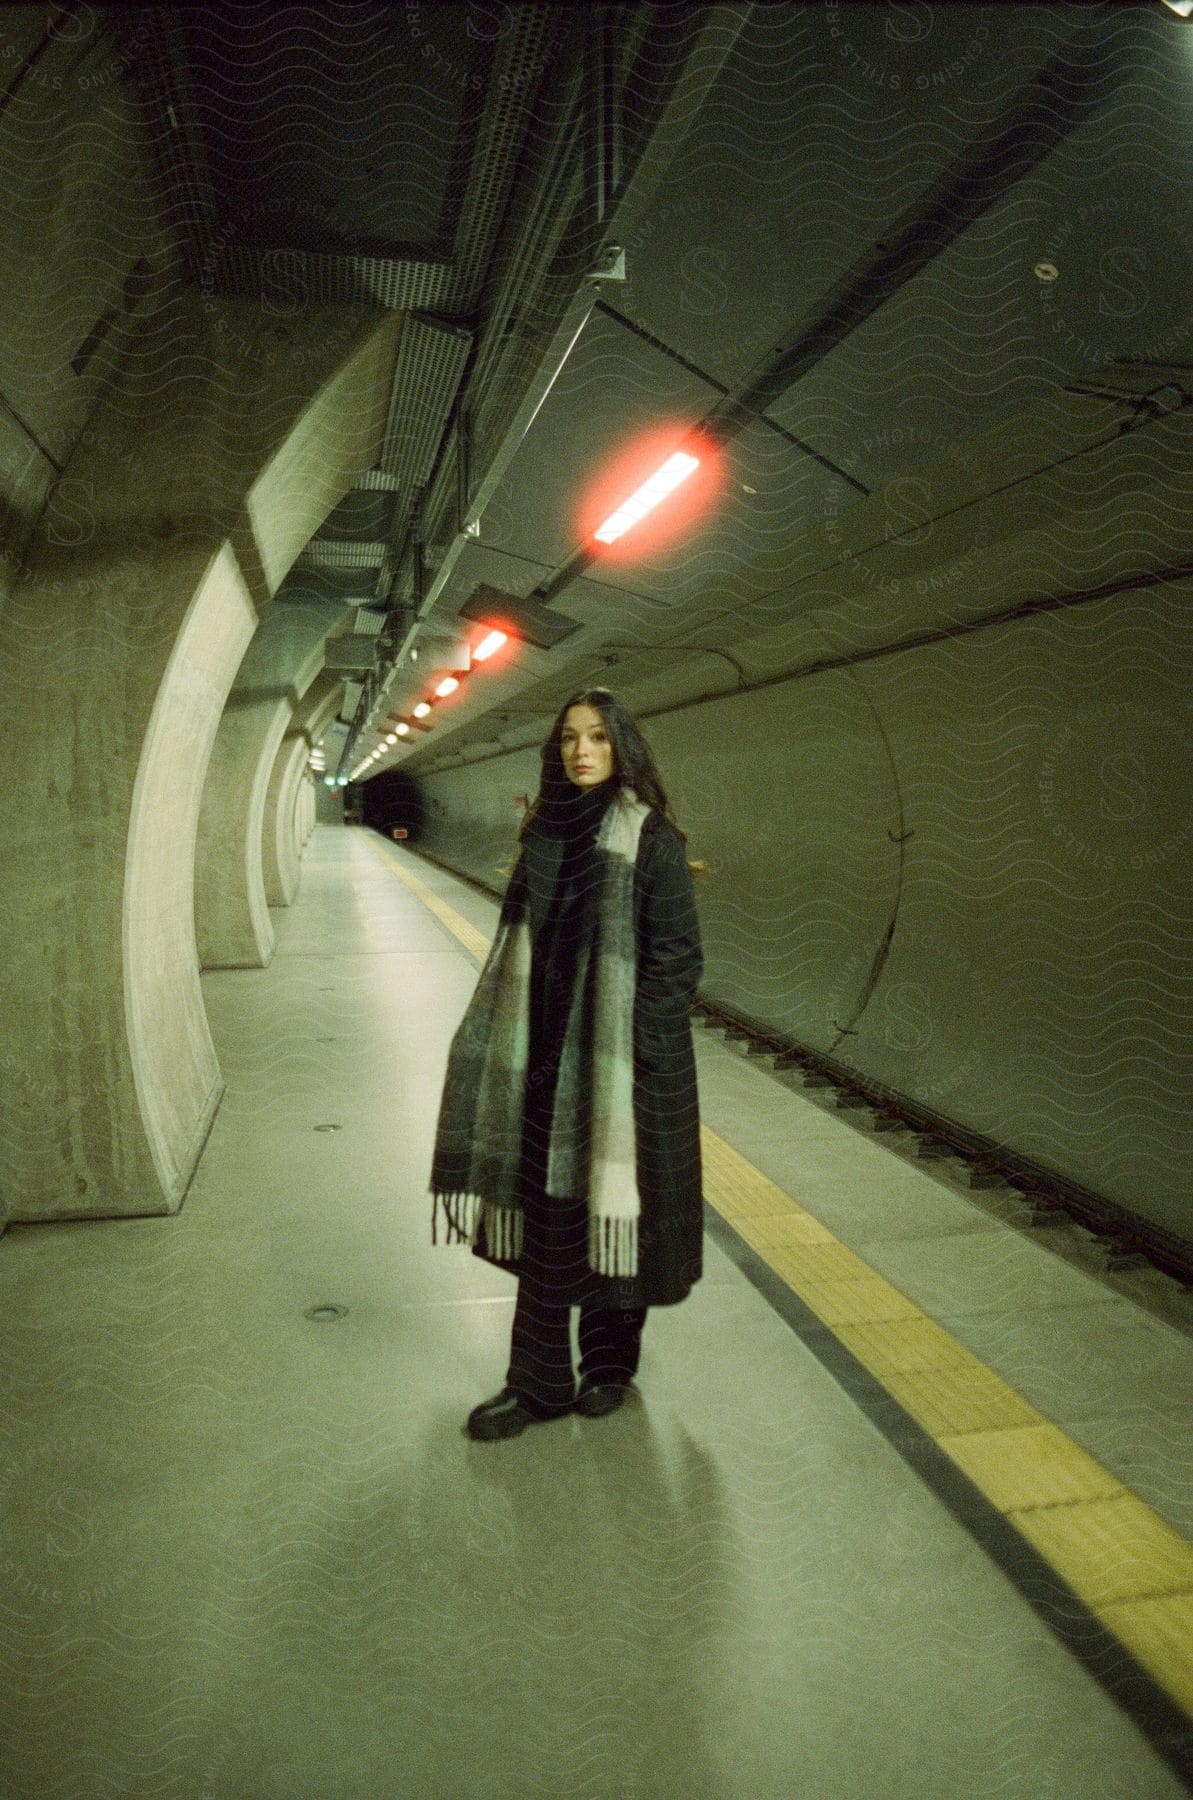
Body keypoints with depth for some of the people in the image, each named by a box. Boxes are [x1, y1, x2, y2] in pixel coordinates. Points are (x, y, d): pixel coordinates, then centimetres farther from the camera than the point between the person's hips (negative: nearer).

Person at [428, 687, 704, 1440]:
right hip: (546, 1055, 5)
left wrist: (633, 1053, -14)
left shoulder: (652, 839, -9)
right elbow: (524, 945, 11)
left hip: (623, 1060, -4)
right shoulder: (546, 830, 7)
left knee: (612, 1208, 10)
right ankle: (539, 1379, 21)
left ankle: (611, 1361, 31)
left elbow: (678, 957, -11)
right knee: (545, 1215, 8)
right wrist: (521, 1036, 5)